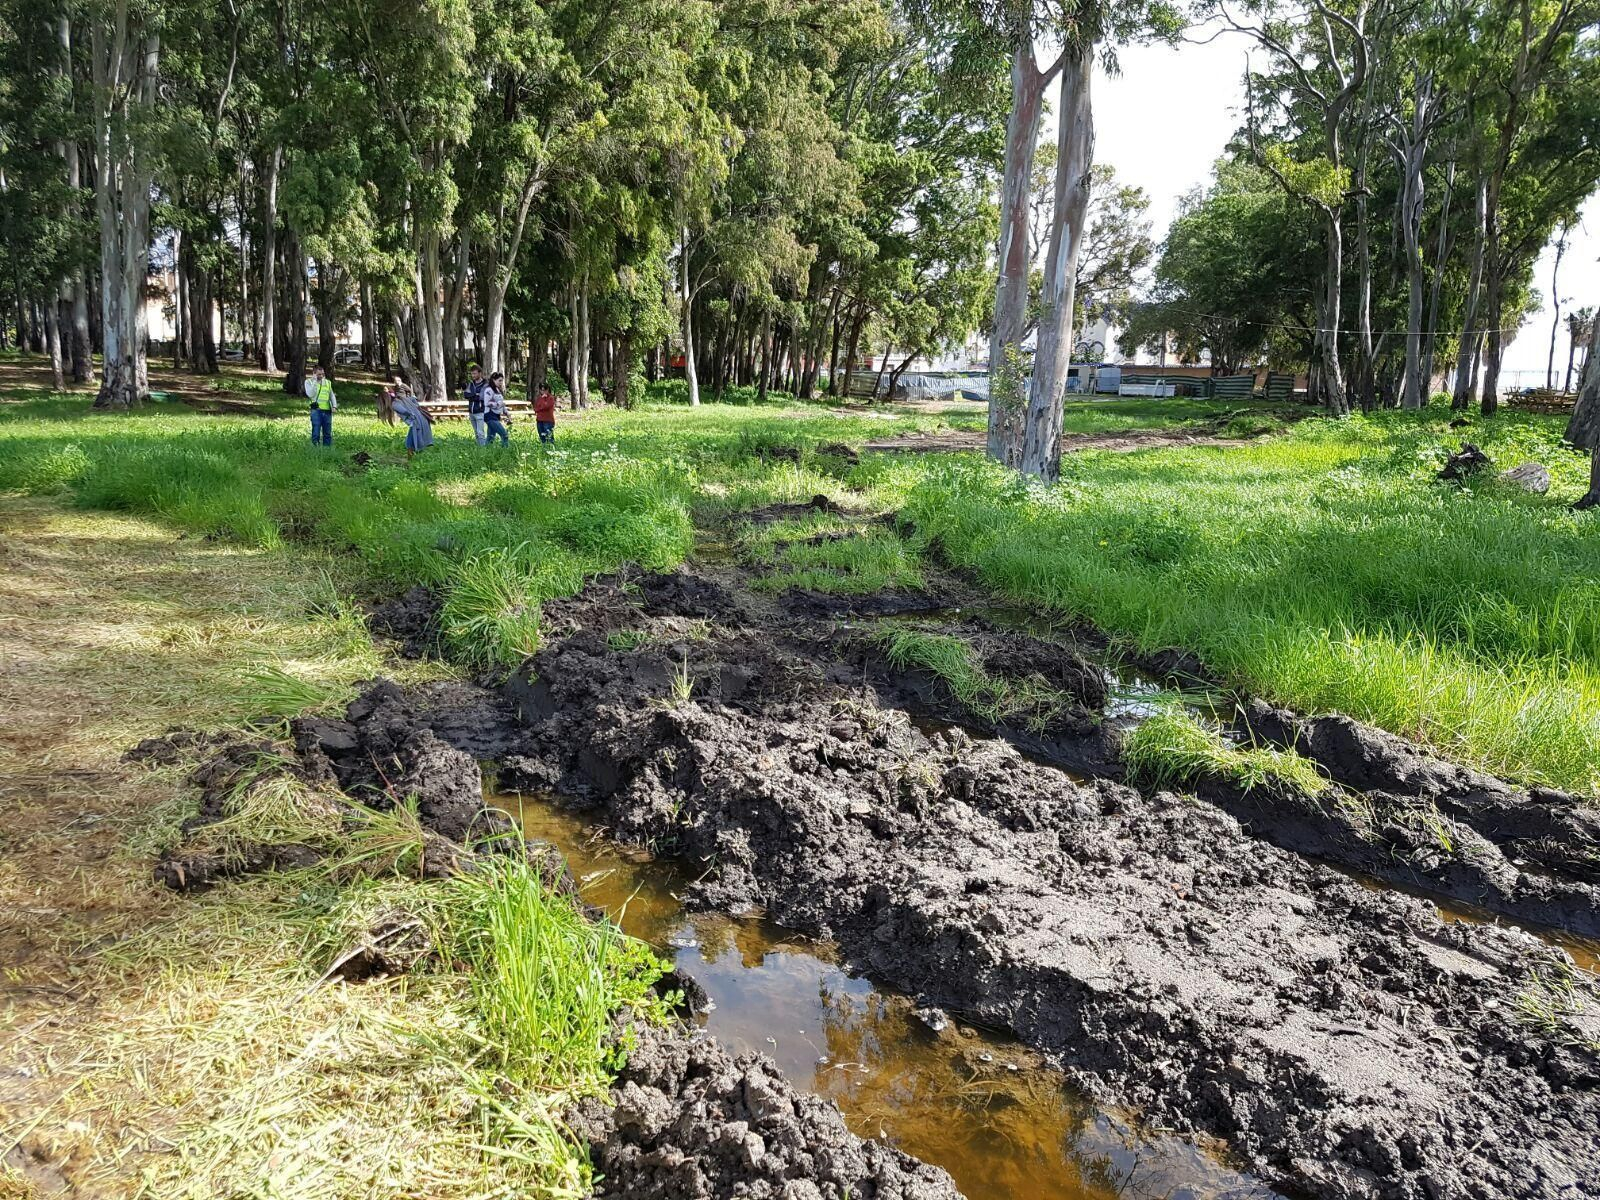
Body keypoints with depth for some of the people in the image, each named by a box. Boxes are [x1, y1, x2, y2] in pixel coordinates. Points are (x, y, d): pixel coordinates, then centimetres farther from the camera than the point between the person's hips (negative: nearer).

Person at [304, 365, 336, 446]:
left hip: (327, 410, 4)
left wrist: (334, 406, 6)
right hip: (316, 410, -4)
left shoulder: (327, 382, 18)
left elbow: (332, 395, 23)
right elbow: (310, 394, -8)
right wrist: (315, 381, -8)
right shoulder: (309, 382, 7)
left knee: (328, 433, 6)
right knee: (316, 433, -7)